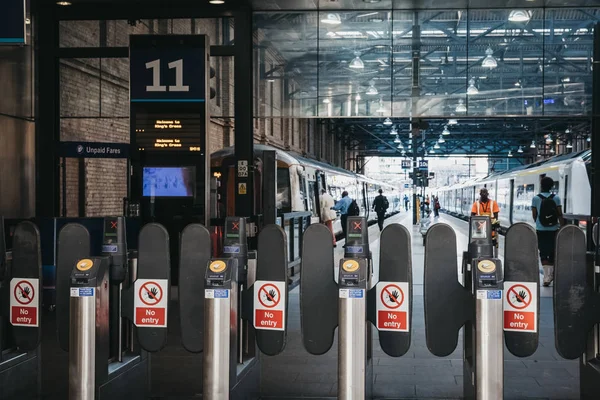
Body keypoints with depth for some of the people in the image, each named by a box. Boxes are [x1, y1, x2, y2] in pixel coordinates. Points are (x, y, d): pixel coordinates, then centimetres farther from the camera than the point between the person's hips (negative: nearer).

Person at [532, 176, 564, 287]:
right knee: (553, 253, 16)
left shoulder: (536, 199, -4)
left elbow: (534, 215, 1)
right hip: (553, 230, 1)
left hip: (541, 230, -1)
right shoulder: (556, 198, -1)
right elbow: (560, 215, -5)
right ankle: (552, 274, 22)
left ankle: (547, 277, -7)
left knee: (543, 253, 3)